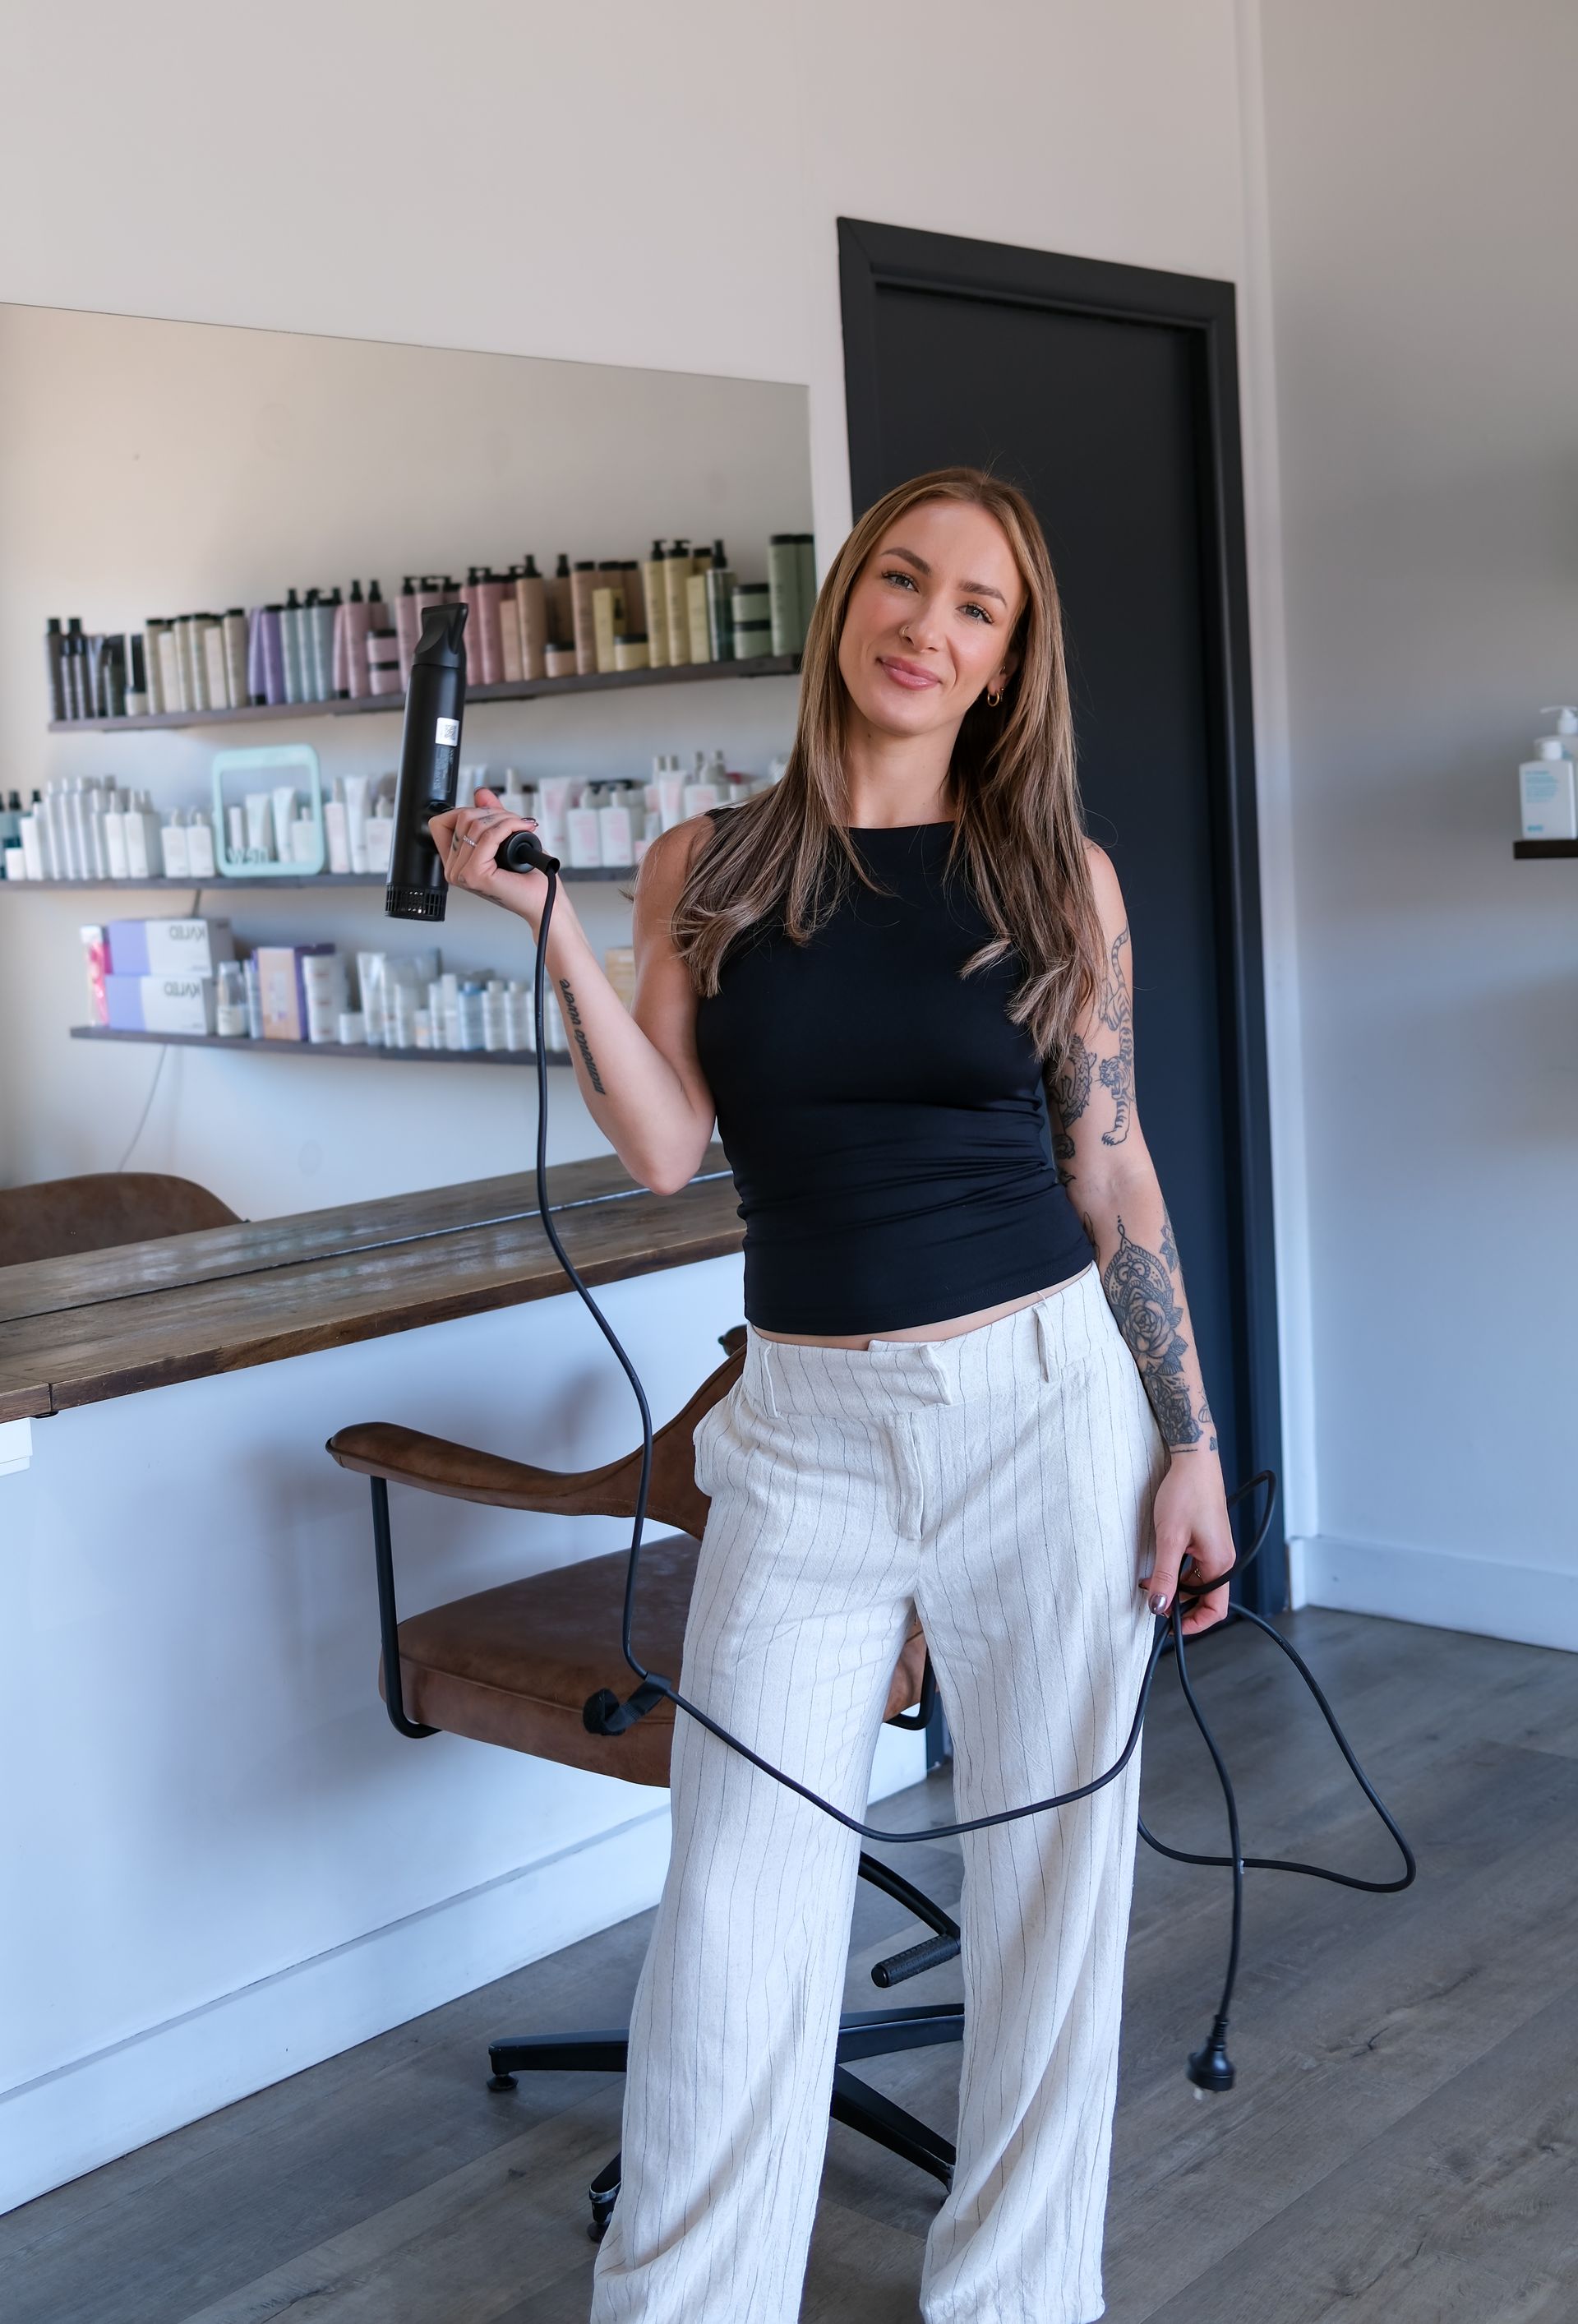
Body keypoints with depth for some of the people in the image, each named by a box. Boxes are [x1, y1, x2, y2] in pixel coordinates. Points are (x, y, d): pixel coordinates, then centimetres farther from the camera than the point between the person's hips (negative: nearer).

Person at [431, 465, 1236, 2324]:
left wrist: (1190, 1443, 1)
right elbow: (665, 1147, -4)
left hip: (1046, 1400, 0)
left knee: (1051, 1884, 9)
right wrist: (543, 919, -11)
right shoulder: (706, 869, 4)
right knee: (736, 1912, 1)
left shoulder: (1060, 876, 2)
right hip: (809, 1425, 1)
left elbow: (1111, 1167, 4)